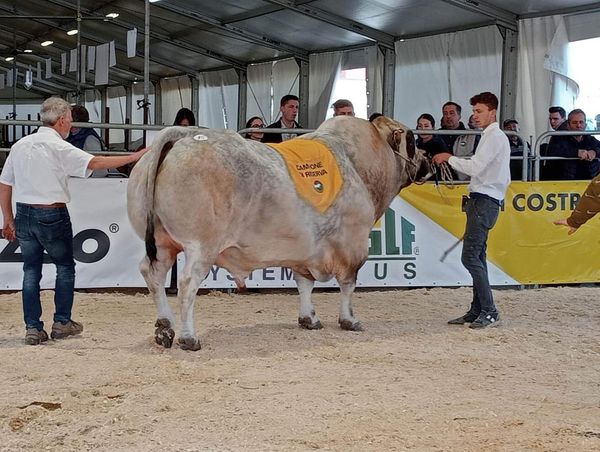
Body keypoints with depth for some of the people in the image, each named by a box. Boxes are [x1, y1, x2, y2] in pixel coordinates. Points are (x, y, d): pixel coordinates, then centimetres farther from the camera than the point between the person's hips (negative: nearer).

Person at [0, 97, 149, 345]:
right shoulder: (59, 147, -11)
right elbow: (95, 162, -18)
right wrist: (134, 157, -14)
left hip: (24, 214, 5)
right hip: (52, 216, -5)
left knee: (31, 271, 10)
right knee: (65, 267, 13)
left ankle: (33, 328, 8)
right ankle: (62, 322, 15)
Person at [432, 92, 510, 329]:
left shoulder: (494, 136, -9)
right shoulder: (495, 136, 23)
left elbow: (474, 167, -20)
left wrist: (449, 158, -7)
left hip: (484, 202, -11)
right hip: (482, 201, 11)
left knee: (470, 256, -14)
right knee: (477, 257, 10)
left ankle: (489, 311, -14)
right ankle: (477, 310, 11)